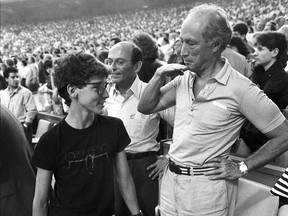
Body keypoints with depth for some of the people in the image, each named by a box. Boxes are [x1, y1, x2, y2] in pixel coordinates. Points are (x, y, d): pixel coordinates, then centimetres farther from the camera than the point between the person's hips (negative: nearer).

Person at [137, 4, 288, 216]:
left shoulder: (240, 88, -17)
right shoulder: (184, 79, 1)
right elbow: (145, 107, 7)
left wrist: (241, 168, -10)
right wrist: (159, 76, -9)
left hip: (207, 188, -5)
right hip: (170, 180, 6)